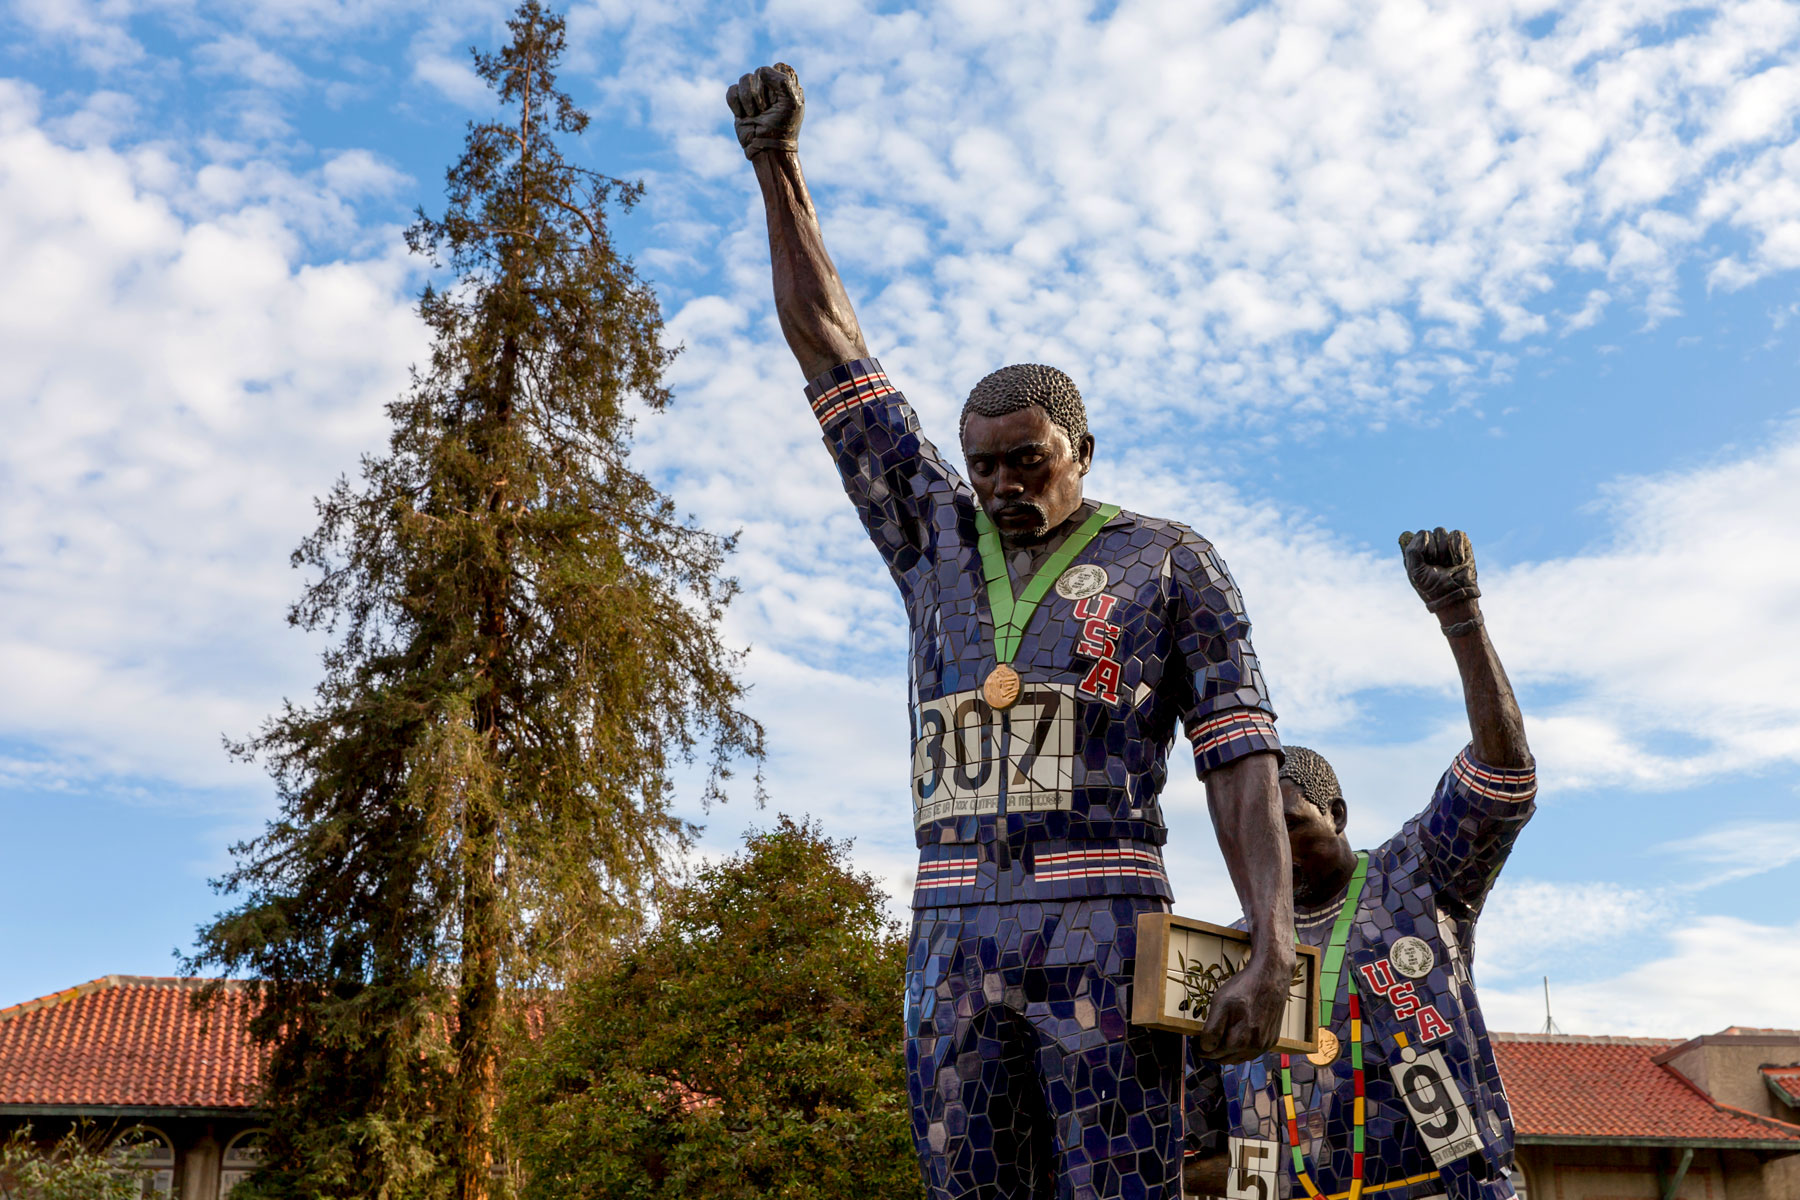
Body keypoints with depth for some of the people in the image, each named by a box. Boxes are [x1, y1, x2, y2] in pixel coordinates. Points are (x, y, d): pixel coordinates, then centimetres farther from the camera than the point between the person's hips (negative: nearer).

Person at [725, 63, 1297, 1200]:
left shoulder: (1167, 559, 9)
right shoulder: (937, 537, 19)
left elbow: (1243, 759, 1)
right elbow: (826, 342, 20)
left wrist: (1272, 950, -11)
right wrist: (780, 167, 17)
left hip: (1103, 931, -4)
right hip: (952, 931, 4)